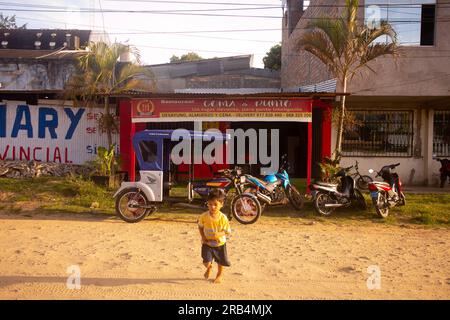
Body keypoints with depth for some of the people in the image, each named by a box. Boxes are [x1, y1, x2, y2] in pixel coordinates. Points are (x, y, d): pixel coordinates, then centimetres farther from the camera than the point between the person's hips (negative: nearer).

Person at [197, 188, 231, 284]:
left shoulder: (223, 218, -21)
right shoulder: (204, 216, -17)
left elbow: (228, 232, -13)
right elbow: (200, 226, 2)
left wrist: (219, 234, -31)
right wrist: (203, 237, -11)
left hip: (220, 244, 0)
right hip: (207, 243, 0)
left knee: (221, 262, 15)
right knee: (206, 262, -10)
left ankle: (219, 275, 47)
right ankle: (209, 268, 29)